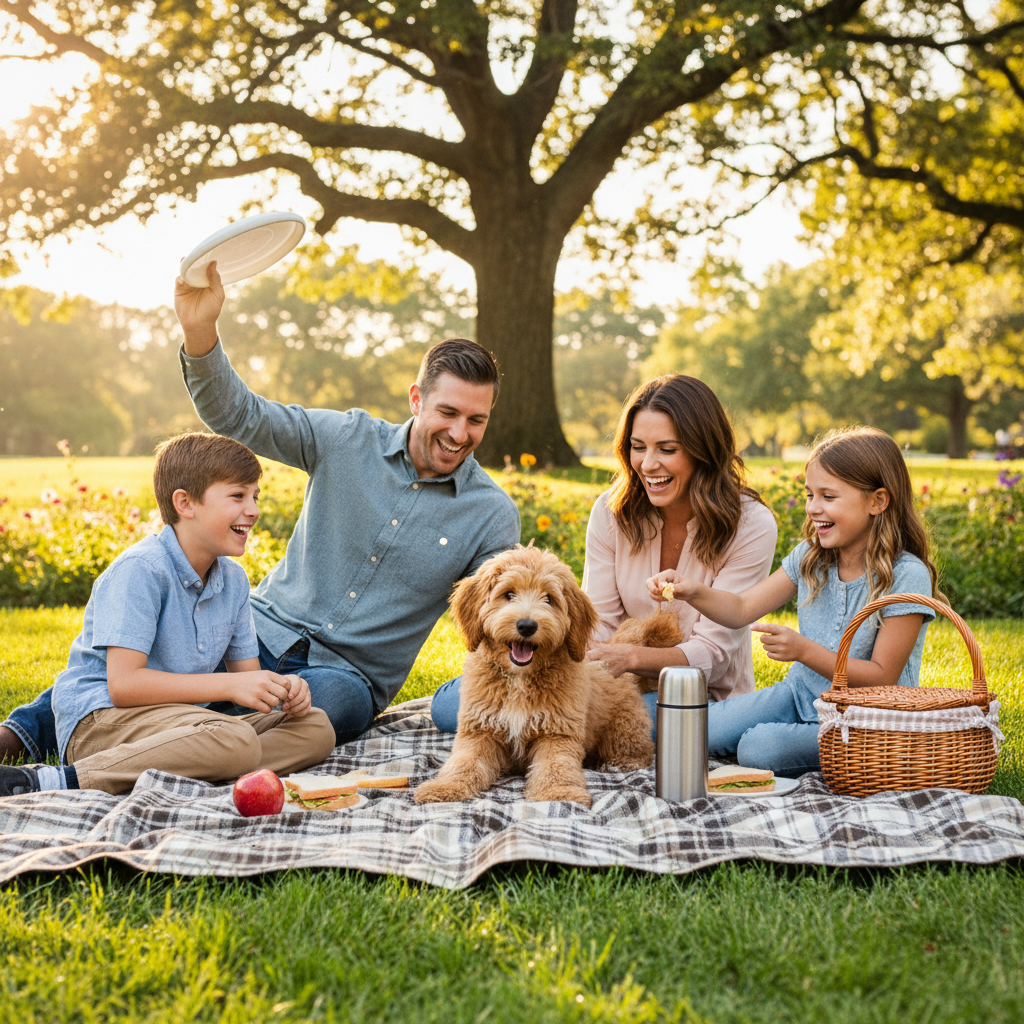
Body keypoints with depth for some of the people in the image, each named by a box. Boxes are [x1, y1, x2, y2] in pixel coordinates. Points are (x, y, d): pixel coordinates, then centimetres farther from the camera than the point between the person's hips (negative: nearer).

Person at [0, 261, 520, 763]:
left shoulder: (493, 516, -2)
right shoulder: (350, 440, -1)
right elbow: (238, 415, -9)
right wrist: (200, 330, -27)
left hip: (349, 675, -2)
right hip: (269, 627, 2)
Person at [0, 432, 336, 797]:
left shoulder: (234, 579, 11)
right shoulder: (140, 569, -14)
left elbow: (247, 677, 14)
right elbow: (123, 684, -21)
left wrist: (281, 690, -11)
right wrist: (228, 686, -23)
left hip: (180, 719, 9)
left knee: (316, 728, -4)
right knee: (235, 740, -35)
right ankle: (58, 781, -30)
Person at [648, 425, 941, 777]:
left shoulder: (907, 576, -17)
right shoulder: (810, 557, 1)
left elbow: (882, 678, -18)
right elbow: (742, 609, 3)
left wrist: (805, 651, -29)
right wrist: (693, 592, -18)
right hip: (801, 695, 6)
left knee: (759, 748, -27)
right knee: (705, 730, -15)